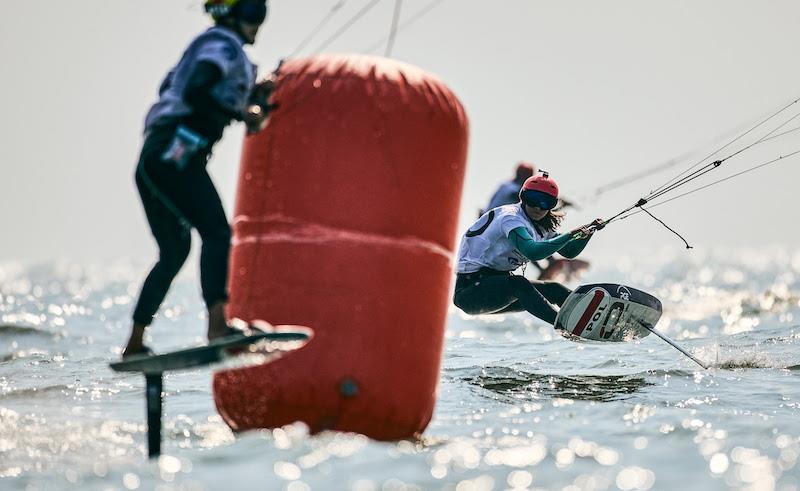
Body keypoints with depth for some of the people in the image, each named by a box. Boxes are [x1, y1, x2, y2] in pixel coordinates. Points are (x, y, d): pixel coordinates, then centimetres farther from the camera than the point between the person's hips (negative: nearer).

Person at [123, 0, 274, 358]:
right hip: (174, 154, -10)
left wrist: (251, 93, 26)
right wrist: (242, 114, -13)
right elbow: (194, 93, -19)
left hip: (153, 160, 10)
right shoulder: (224, 45, -5)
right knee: (217, 232, -20)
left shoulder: (207, 45, 25)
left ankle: (135, 343, 18)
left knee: (173, 253, 16)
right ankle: (217, 324, -35)